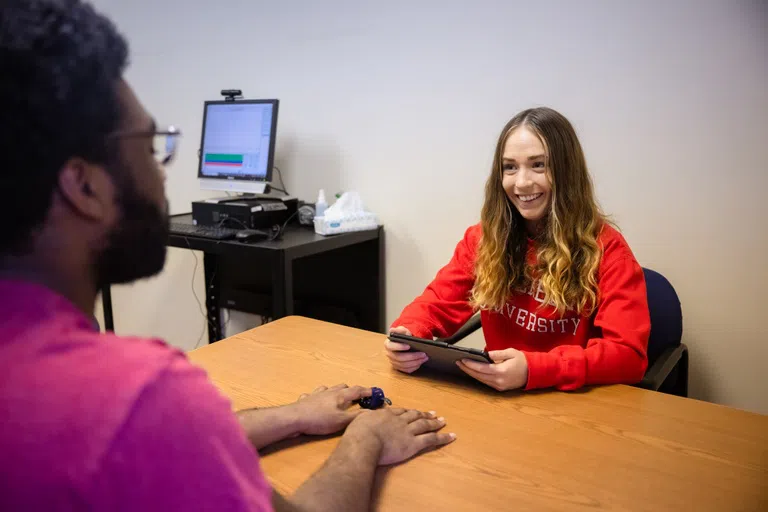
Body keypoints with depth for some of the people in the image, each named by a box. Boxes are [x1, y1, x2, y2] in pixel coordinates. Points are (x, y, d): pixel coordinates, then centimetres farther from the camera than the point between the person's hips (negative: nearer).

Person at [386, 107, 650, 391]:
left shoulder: (605, 248, -11)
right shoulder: (484, 237, 1)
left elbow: (629, 353, -17)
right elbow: (439, 302, 3)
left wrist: (532, 369, -31)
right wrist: (407, 334, -20)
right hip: (500, 395, 4)